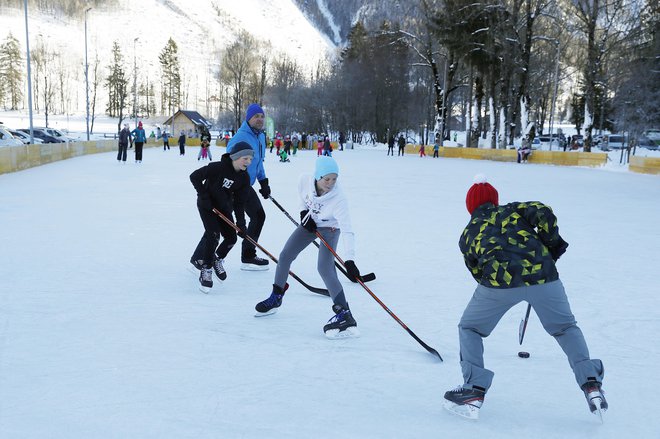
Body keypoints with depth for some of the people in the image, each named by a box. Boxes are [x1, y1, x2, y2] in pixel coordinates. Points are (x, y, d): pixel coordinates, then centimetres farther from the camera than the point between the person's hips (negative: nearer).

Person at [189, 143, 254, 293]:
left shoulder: (244, 178, -8)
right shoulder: (218, 167, -27)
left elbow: (239, 201, -3)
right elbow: (194, 176, -22)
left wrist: (240, 221, -13)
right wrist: (204, 196, -21)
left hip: (224, 207, 6)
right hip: (207, 205, -6)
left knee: (231, 237, 1)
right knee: (213, 236, -17)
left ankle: (217, 260, 29)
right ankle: (206, 271, -2)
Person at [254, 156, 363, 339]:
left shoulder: (338, 199, -37)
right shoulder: (305, 180, -26)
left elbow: (347, 230, -41)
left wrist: (349, 260, -49)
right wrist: (304, 212, -7)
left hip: (329, 229, -5)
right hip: (309, 223, 5)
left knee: (325, 268, -23)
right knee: (285, 256, 6)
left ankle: (344, 314, -23)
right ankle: (276, 298, 29)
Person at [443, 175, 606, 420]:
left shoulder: (467, 234, 26)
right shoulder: (512, 209, 26)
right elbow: (542, 213, 6)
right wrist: (553, 244, 18)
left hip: (500, 280, -1)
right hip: (542, 273, 2)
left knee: (469, 328, 22)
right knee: (566, 328, 26)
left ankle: (473, 390, 12)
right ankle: (591, 384, 18)